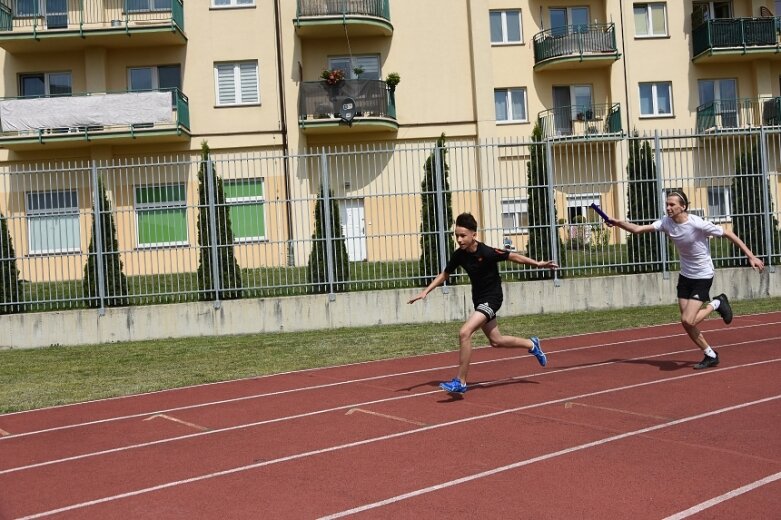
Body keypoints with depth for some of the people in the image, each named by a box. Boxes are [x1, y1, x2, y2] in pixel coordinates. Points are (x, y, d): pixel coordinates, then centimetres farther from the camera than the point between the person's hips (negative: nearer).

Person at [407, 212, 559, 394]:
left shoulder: (487, 253, -25)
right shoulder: (459, 255, -7)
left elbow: (512, 256, -12)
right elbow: (444, 274, 8)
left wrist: (537, 264, -8)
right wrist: (425, 291, -1)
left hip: (492, 298, -7)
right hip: (478, 299, 7)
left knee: (464, 333, -23)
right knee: (496, 341, 19)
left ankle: (460, 382, -14)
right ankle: (532, 344, 46)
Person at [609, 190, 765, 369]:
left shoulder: (698, 224, -24)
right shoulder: (666, 222, -8)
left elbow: (729, 234, -14)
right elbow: (638, 229, -16)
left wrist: (751, 256, -13)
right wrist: (619, 223, -34)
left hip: (703, 277, -6)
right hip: (685, 276, 6)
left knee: (688, 320, -16)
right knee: (687, 324, 6)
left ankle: (716, 303, 11)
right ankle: (711, 356, 26)